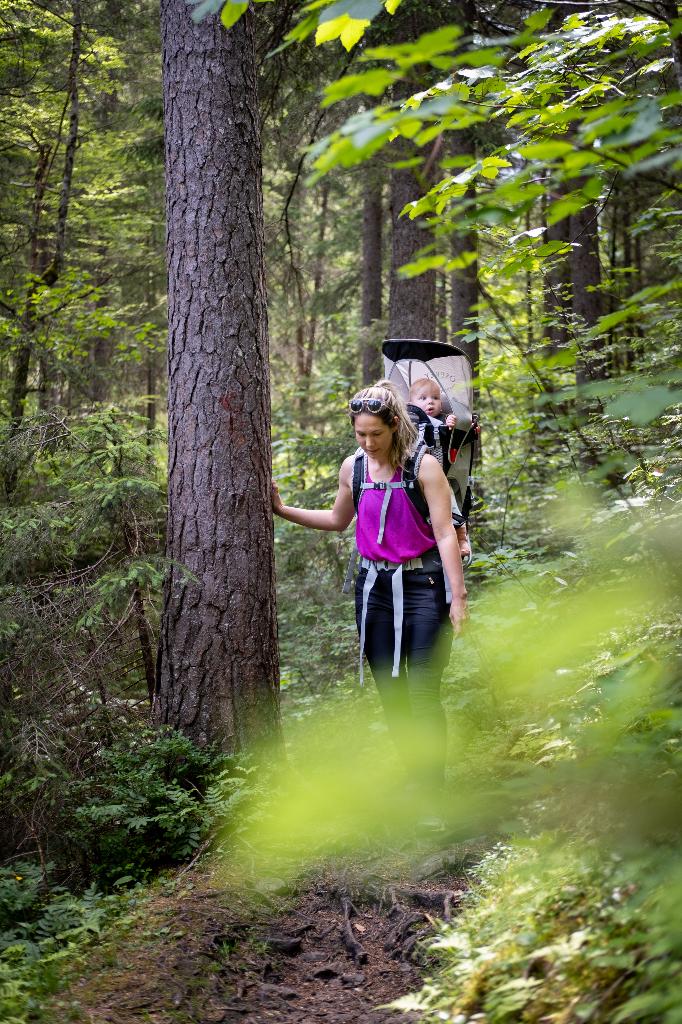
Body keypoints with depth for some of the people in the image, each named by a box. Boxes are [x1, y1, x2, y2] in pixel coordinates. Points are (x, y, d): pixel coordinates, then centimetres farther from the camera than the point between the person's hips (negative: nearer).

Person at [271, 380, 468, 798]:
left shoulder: (423, 466, -10)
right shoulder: (353, 468, 6)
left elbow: (445, 533, -10)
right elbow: (338, 520, 24)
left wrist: (458, 595, -14)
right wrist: (282, 509, 18)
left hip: (423, 585, -5)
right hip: (375, 586, 6)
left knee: (423, 694, -9)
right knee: (391, 695, 6)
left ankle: (432, 792, -4)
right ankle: (418, 782, 16)